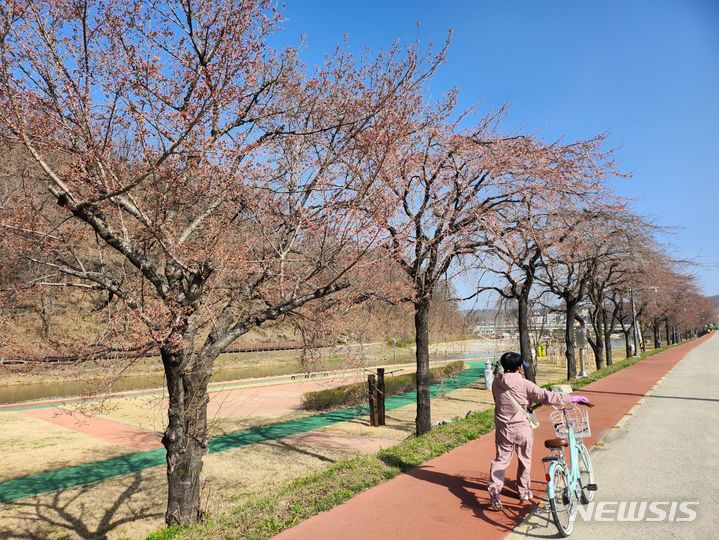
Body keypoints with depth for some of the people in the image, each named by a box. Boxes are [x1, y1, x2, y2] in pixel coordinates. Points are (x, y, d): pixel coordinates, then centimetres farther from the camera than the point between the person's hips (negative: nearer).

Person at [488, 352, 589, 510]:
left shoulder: (497, 383, -4)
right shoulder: (524, 384, -17)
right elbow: (546, 396, -19)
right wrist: (572, 398, -11)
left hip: (503, 429, 3)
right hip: (522, 429, -2)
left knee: (501, 459, 8)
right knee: (525, 460, 17)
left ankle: (494, 488, -12)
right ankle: (524, 492, 30)